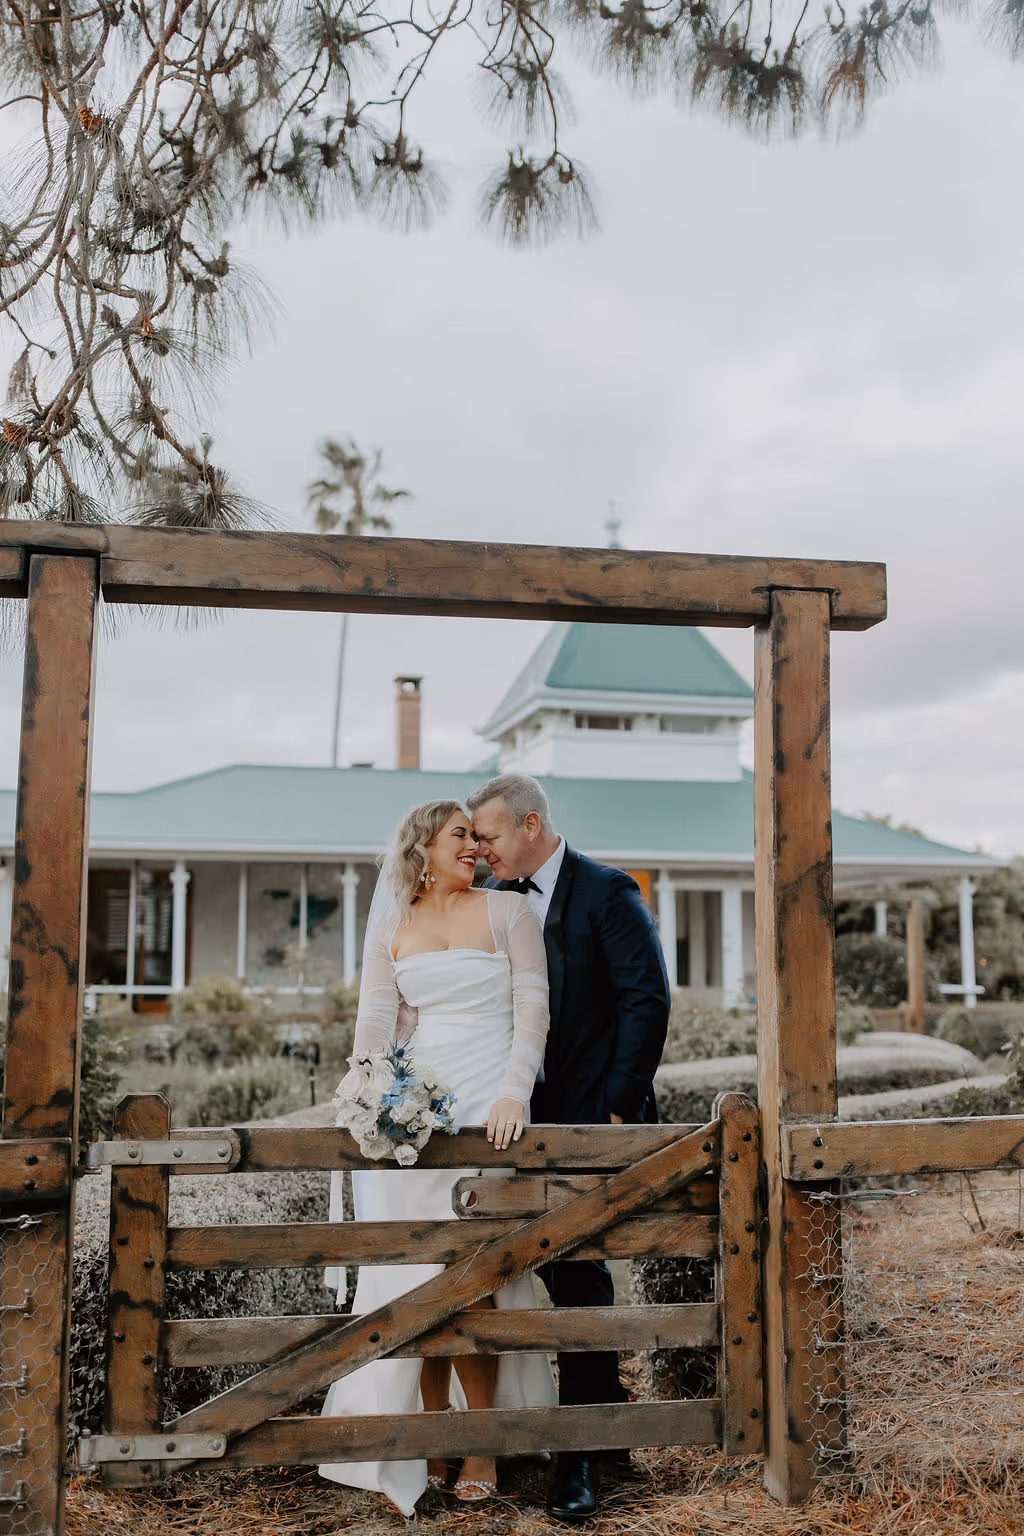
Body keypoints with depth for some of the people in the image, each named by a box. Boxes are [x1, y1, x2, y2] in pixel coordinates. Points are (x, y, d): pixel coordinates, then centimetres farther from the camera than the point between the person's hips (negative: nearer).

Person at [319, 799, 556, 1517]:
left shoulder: (508, 909, 4)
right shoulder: (392, 927, 12)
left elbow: (533, 1008, -1)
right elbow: (375, 1021, 7)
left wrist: (514, 1094, -13)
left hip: (489, 1108, -3)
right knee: (418, 1276, 2)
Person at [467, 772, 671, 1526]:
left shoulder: (608, 893, -9)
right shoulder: (495, 902, 10)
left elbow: (647, 1000, -13)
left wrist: (618, 1106, -16)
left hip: (591, 1115, -6)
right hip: (526, 1117, 6)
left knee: (577, 1271, -6)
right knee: (564, 1271, 12)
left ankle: (581, 1455, 7)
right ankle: (610, 1417, 30)